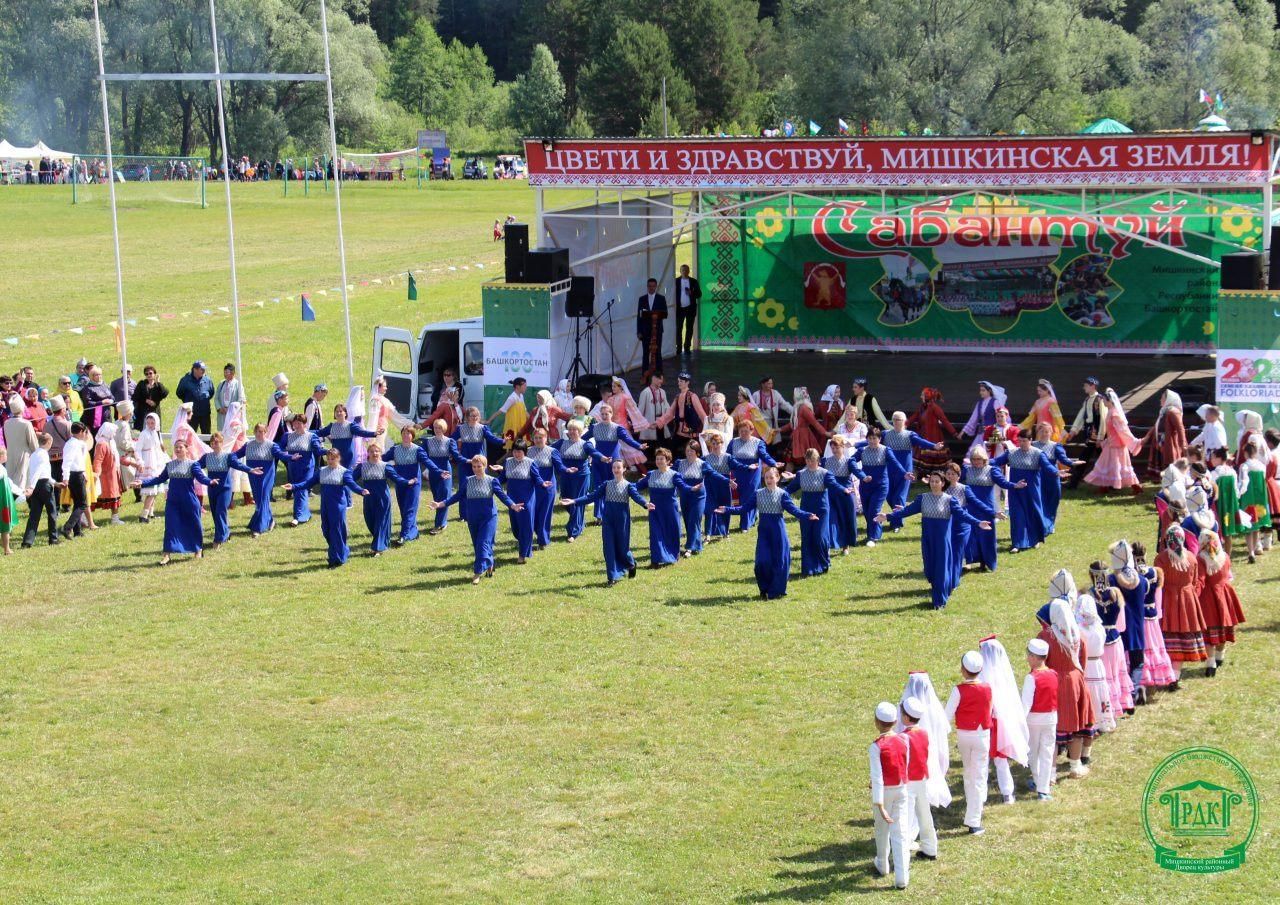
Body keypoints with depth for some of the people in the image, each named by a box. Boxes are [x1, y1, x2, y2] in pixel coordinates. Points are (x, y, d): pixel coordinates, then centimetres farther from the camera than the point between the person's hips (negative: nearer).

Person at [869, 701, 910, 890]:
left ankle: (882, 865, 41)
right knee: (900, 833, 3)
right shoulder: (904, 741, -4)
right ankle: (901, 877, -2)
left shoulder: (876, 747, -19)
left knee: (882, 830, 20)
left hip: (884, 791, -3)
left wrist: (879, 805, -23)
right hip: (902, 789, 3)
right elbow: (906, 768, 7)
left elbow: (877, 777, -21)